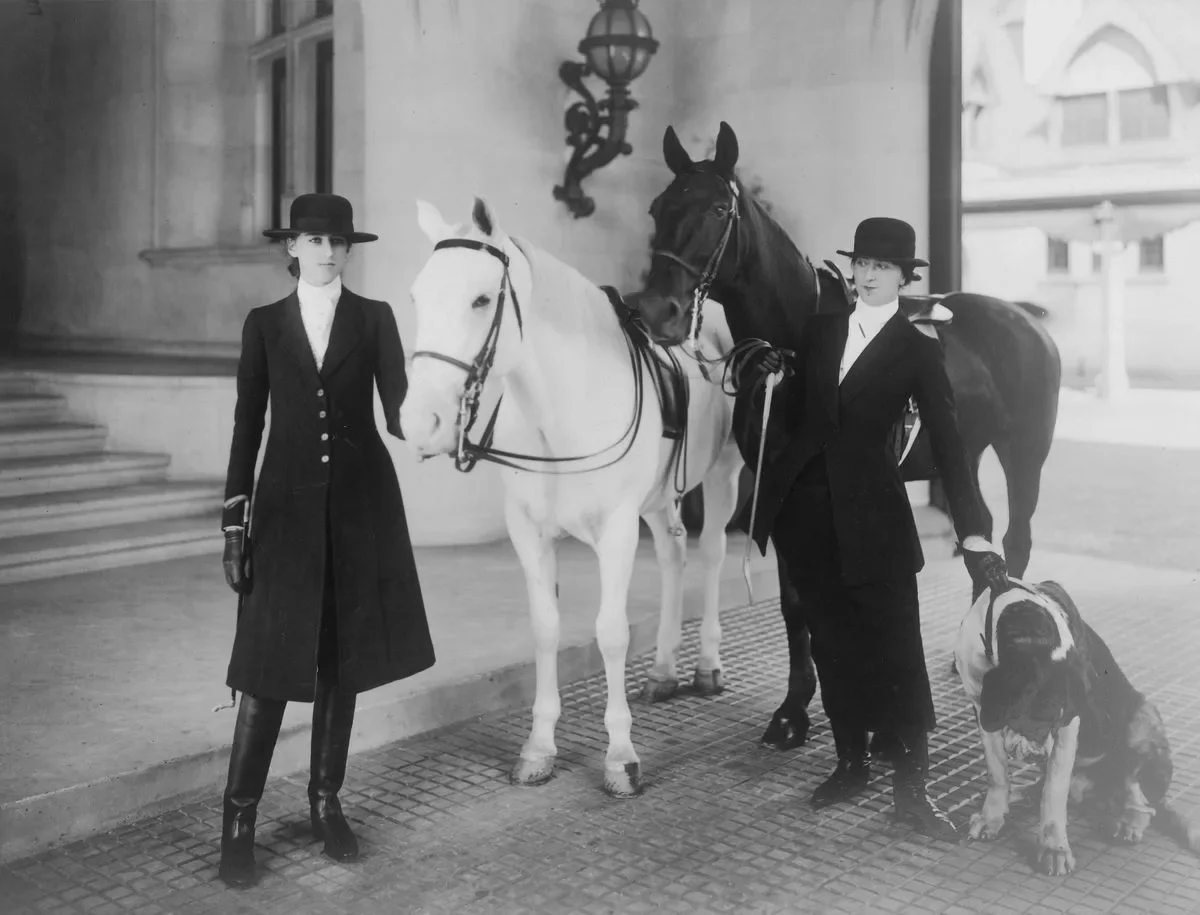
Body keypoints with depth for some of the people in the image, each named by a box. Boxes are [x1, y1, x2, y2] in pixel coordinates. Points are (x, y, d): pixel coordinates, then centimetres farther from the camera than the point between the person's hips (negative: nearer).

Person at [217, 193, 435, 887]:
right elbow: (248, 426, 5)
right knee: (270, 665, -3)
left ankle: (327, 803, 23)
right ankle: (240, 820, 8)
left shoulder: (375, 318, 4)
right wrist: (234, 525, 1)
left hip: (361, 506, 1)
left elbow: (398, 408, -3)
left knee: (343, 660, 8)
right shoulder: (264, 324, 5)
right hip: (287, 506, 0)